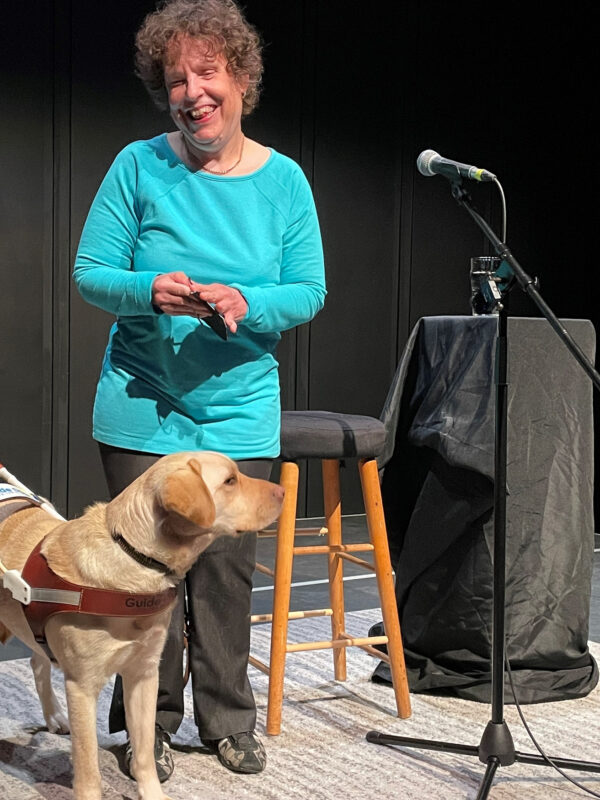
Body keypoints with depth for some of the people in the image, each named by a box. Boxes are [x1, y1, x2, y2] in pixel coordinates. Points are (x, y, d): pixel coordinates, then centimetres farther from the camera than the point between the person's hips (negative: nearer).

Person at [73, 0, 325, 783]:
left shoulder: (283, 180, 1)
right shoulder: (139, 167, -4)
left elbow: (309, 290, 1)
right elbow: (90, 273, -2)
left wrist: (246, 304, -19)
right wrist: (150, 291, -22)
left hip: (241, 412, 1)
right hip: (142, 407, -1)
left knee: (228, 567, 7)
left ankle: (228, 718, 24)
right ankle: (149, 724, 20)